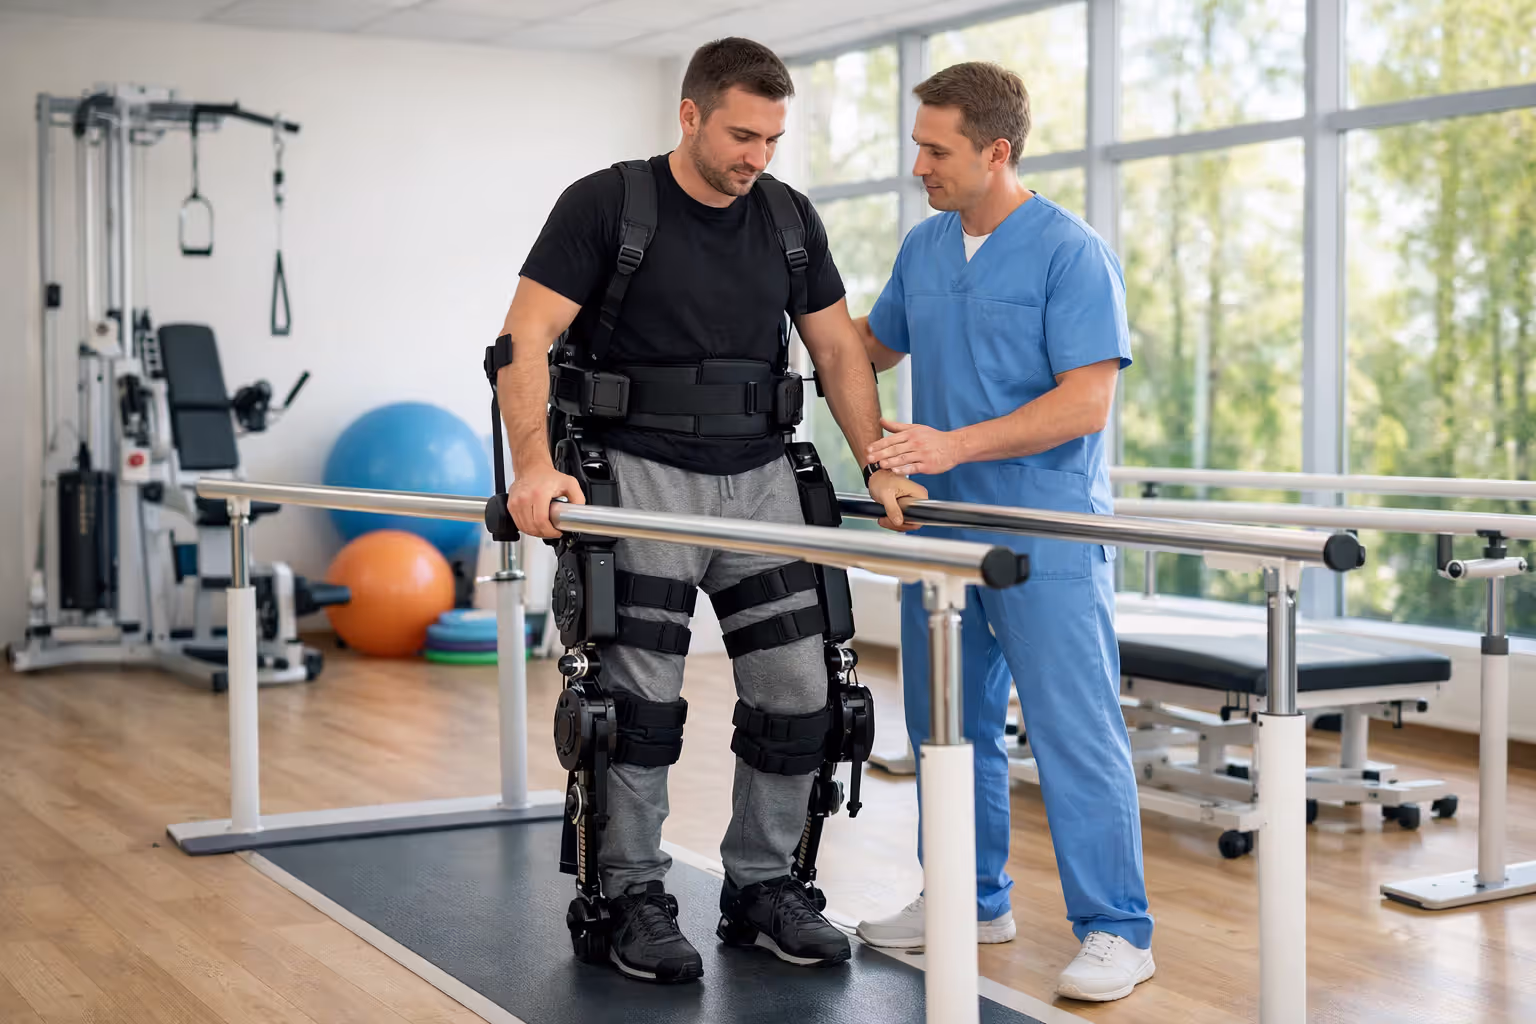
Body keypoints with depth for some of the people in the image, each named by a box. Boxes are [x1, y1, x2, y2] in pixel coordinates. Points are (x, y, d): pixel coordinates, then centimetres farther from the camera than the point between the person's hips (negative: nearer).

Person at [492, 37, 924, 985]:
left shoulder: (790, 218, 8)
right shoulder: (607, 205, -6)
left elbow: (838, 349, 10)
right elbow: (528, 339, -13)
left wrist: (882, 468, -1)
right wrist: (535, 465, -26)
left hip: (759, 476, 5)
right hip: (644, 474, -4)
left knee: (798, 691, 1)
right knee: (642, 697, -3)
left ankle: (762, 887, 17)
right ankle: (636, 898, 11)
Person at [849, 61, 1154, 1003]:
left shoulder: (1071, 253, -11)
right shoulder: (924, 248, 10)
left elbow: (1087, 402, -18)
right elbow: (875, 345, 27)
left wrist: (956, 444, -24)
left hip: (1044, 534, -7)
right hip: (941, 529, 7)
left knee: (1075, 733, -5)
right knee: (950, 725, 14)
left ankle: (1115, 931, 4)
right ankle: (970, 901, 28)